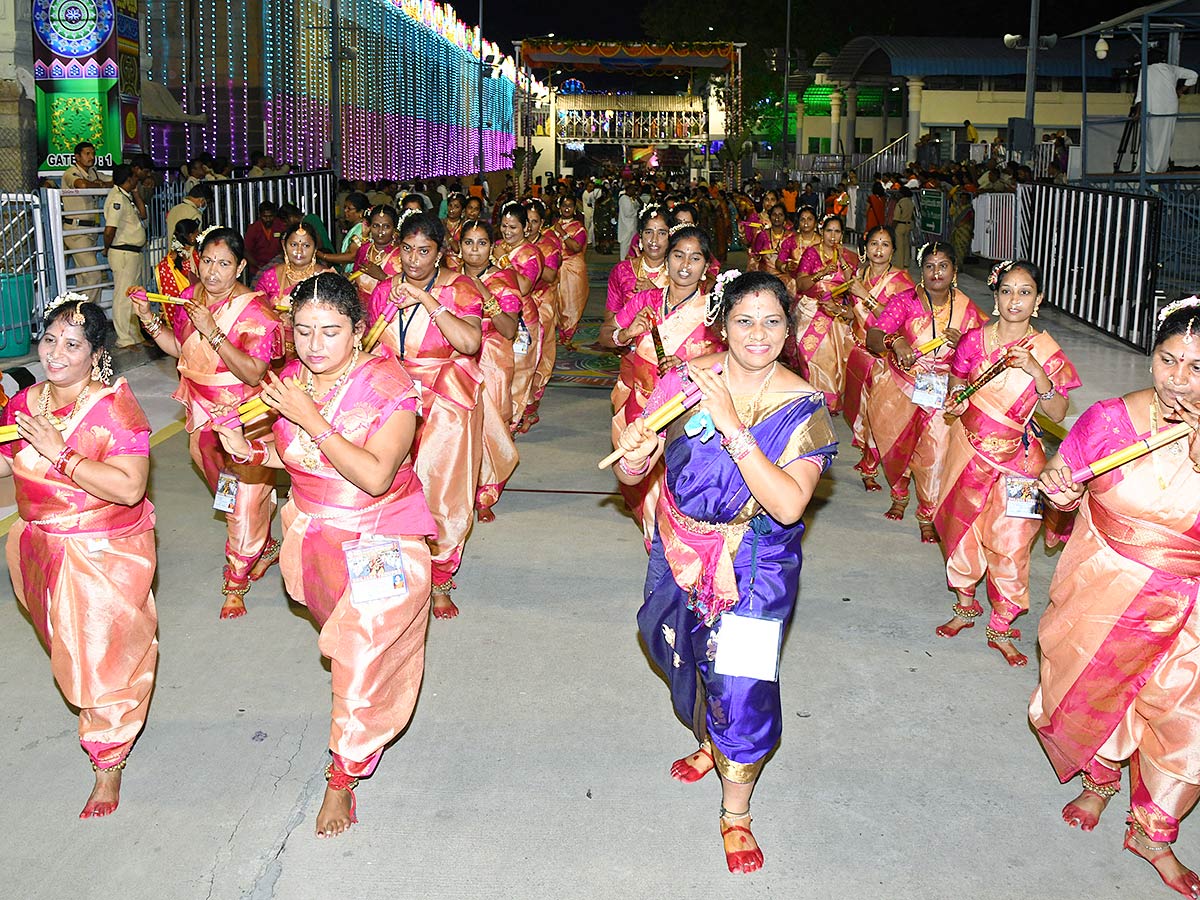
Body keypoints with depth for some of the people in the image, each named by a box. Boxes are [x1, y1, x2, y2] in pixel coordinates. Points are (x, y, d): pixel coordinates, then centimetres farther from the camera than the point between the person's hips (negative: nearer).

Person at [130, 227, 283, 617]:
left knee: (245, 499, -1)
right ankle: (266, 548, 43)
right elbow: (179, 347, 15)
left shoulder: (254, 310, -19)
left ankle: (236, 583, 14)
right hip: (202, 413, 7)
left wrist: (213, 332, -31)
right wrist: (149, 319, 0)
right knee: (226, 490, 20)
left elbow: (253, 374, -27)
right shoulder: (190, 298, 0)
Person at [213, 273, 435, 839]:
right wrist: (249, 449, -11)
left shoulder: (387, 385, -20)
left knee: (365, 661, -6)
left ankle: (343, 777, 10)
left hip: (381, 542, -5)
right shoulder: (292, 380, -5)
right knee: (342, 637, 22)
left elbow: (375, 477, -30)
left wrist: (311, 417, -31)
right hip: (314, 537, 5)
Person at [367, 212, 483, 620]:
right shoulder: (384, 290, 8)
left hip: (447, 401, -3)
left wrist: (427, 299, -26)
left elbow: (470, 342, -25)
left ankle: (440, 581, 17)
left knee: (443, 491, 1)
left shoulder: (458, 288, -7)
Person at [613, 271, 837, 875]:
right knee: (690, 659, 21)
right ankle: (709, 745, 54)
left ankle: (735, 813, 20)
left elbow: (788, 506, -26)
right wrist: (635, 455, -32)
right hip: (681, 553, 3)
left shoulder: (803, 407, -14)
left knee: (740, 682, -6)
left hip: (754, 566, -3)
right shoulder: (688, 379, -9)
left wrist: (733, 428, -32)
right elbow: (630, 474, -7)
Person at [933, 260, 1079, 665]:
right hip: (969, 449, 2)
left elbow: (1057, 413, -9)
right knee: (962, 530, 10)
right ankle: (966, 606, 33)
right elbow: (955, 385, 13)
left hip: (1015, 457, -2)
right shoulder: (975, 340, -2)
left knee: (1009, 541, -3)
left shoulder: (1046, 351, -6)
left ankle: (1000, 627, 13)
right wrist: (955, 403, -9)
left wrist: (1036, 371, -23)